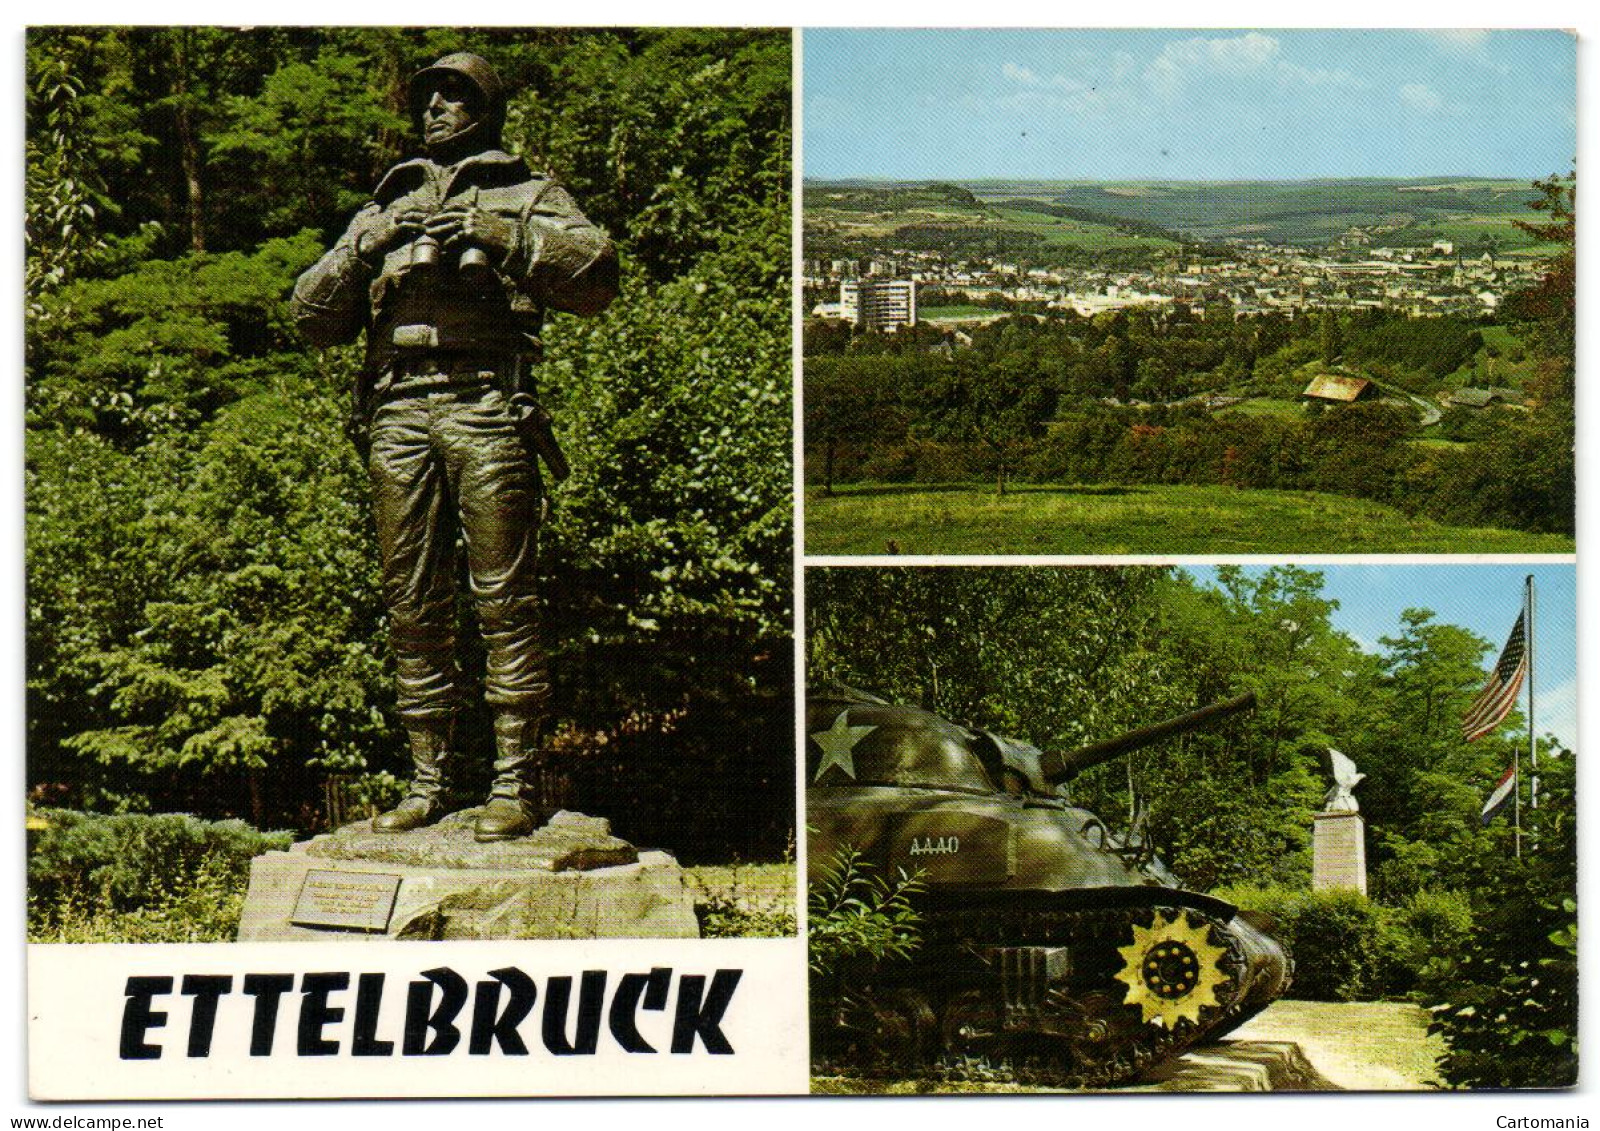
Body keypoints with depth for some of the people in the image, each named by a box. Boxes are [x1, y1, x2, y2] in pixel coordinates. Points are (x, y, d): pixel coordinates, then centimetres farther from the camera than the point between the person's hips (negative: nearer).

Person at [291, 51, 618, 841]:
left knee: (503, 599, -8)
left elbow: (596, 278, -4)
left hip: (486, 407, -4)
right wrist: (363, 251, 2)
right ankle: (427, 783, 9)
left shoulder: (527, 196, 15)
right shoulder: (386, 209, 27)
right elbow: (314, 317, 19)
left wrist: (497, 234, -12)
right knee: (413, 607, 3)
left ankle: (516, 783, -6)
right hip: (398, 414, 4)